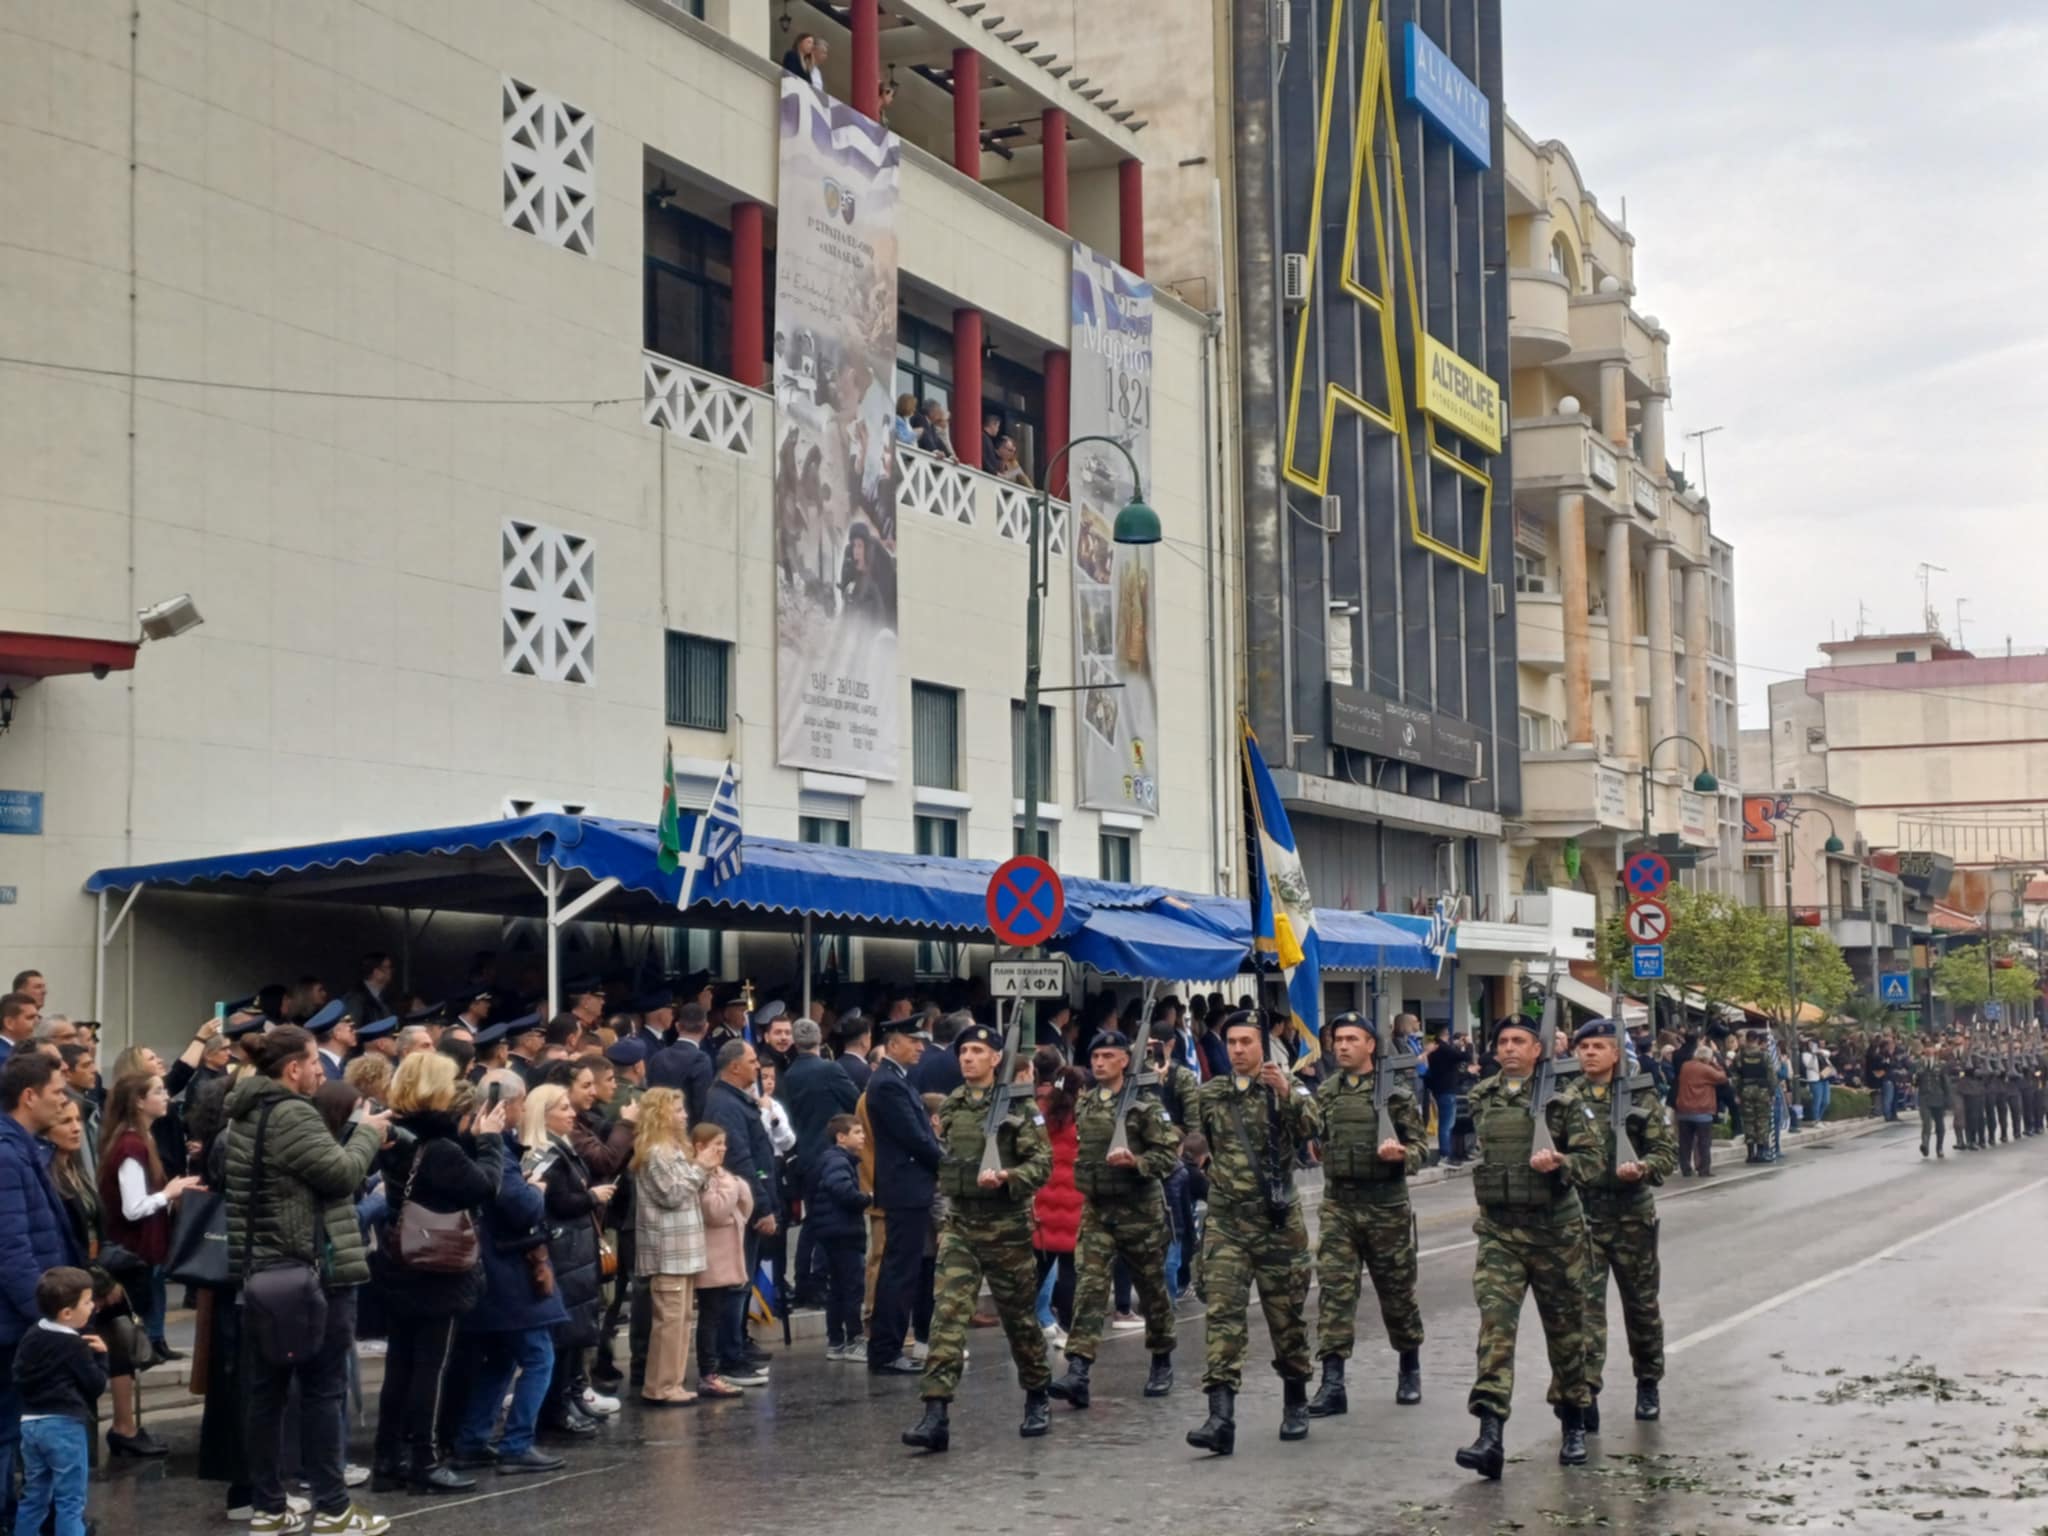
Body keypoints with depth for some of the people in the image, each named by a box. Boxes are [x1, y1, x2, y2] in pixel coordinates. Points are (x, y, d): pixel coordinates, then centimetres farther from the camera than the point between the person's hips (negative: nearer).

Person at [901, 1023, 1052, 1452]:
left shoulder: (1018, 1107, -5)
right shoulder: (949, 1106, 9)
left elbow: (1042, 1163, -10)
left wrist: (1006, 1177, -26)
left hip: (1007, 1227, -3)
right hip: (958, 1226, 3)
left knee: (1020, 1316, 10)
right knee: (947, 1313, -10)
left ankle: (1037, 1400, 30)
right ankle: (936, 1413, -17)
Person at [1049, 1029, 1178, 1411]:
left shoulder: (1145, 1104, -9)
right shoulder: (1083, 1104, 7)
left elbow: (1170, 1153, -12)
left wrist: (1136, 1162, -26)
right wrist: (1083, 1181, 12)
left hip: (1139, 1209, -4)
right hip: (1096, 1209, 4)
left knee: (1152, 1287, 10)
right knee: (1090, 1286, -9)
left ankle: (1162, 1362, 30)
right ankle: (1078, 1372, -18)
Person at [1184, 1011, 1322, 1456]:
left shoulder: (1287, 1089, -1)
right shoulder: (1210, 1095, 8)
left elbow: (1312, 1128, -20)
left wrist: (1287, 1094, -32)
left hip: (1279, 1223, -2)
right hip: (1226, 1223, 2)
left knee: (1286, 1318, 8)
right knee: (1223, 1315, -10)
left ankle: (1295, 1406, 28)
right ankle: (1221, 1418, -16)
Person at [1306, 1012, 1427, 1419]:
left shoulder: (1395, 1091, -4)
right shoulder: (1326, 1092, 8)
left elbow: (1420, 1143, -3)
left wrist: (1401, 1154, -22)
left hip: (1386, 1204, -2)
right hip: (1338, 1204, 3)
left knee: (1397, 1289, 10)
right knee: (1334, 1289, -6)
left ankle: (1409, 1369, 30)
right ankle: (1332, 1383, -7)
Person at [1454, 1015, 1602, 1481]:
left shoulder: (1561, 1098, -4)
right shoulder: (1481, 1098, 7)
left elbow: (1592, 1160, -7)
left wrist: (1559, 1163, -24)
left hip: (1555, 1231, -2)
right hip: (1499, 1232, 2)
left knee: (1565, 1329, 11)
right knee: (1495, 1325, -14)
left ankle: (1574, 1426, 31)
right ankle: (1490, 1437, -22)